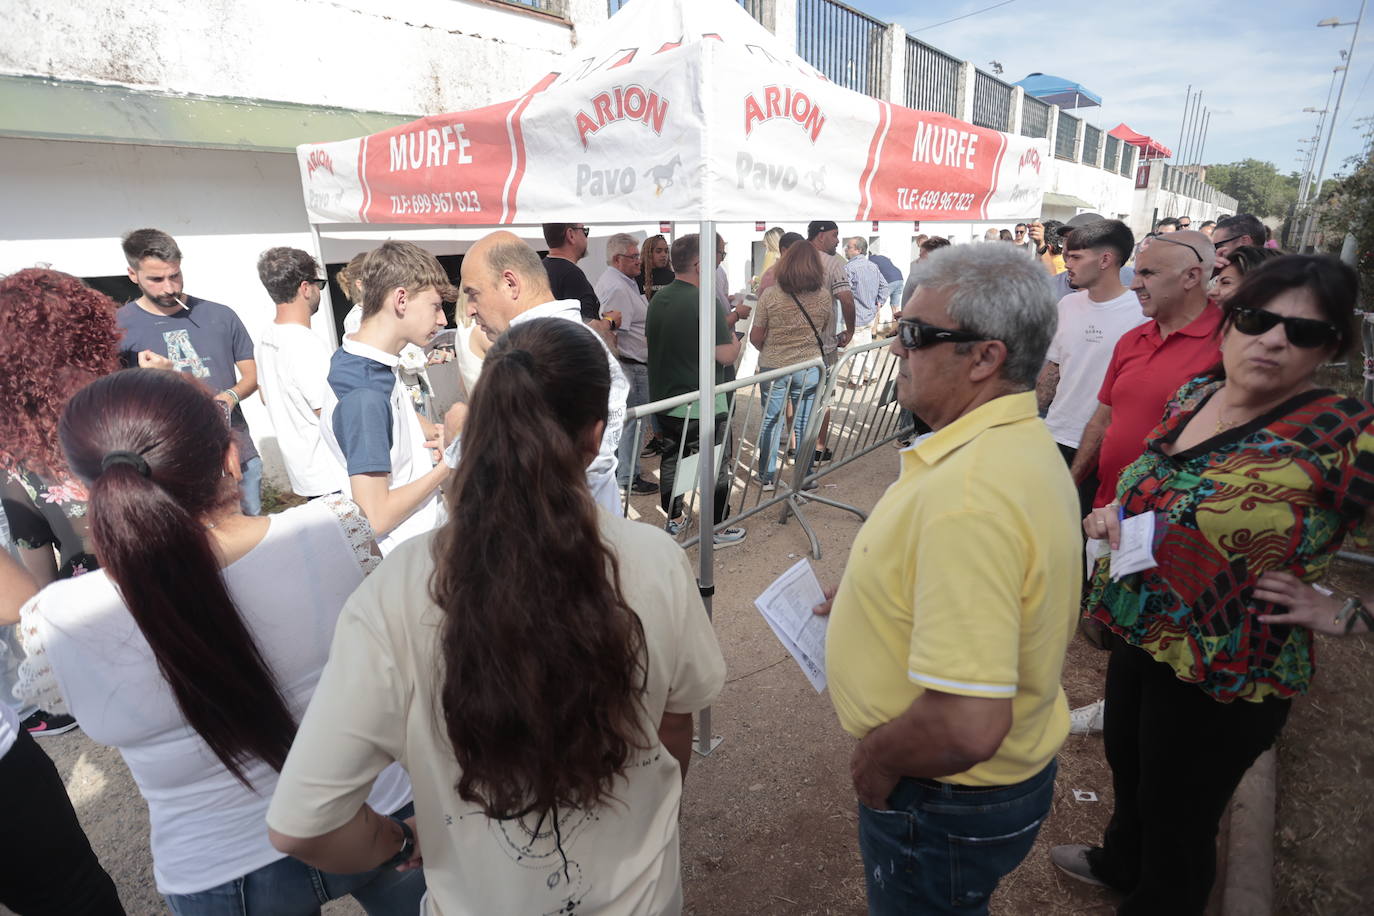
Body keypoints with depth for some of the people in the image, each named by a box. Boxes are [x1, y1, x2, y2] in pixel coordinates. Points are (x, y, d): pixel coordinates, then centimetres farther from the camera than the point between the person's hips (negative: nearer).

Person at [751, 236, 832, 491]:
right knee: (804, 423, 12)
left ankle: (767, 478, 20)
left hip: (773, 367, -1)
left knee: (771, 421, 12)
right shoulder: (823, 295, -7)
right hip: (810, 367, 1)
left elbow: (755, 338, -7)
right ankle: (804, 478, 22)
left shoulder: (770, 295, -12)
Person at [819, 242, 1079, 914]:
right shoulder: (1024, 444, -2)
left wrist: (876, 757, -19)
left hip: (947, 802, -9)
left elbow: (968, 726, -39)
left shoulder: (967, 494, -36)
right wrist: (878, 595, 9)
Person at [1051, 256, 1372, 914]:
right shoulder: (1193, 395, -1)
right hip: (1139, 635, 7)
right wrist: (1112, 515, -3)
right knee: (1126, 764, 30)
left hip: (1224, 674, -7)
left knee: (1176, 816, 15)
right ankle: (1120, 861, 60)